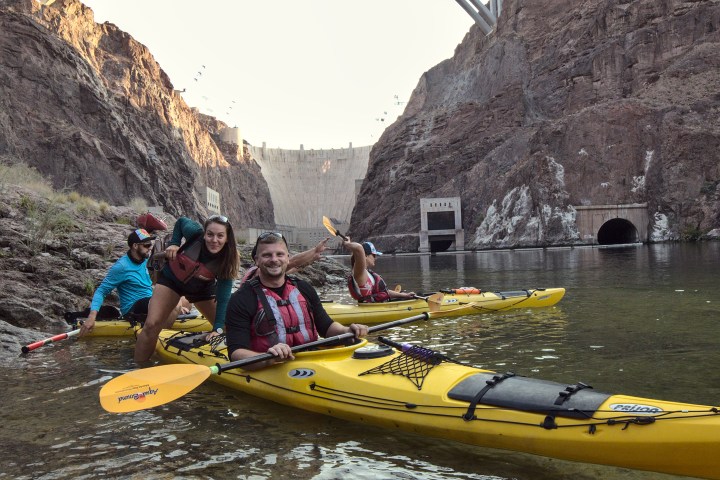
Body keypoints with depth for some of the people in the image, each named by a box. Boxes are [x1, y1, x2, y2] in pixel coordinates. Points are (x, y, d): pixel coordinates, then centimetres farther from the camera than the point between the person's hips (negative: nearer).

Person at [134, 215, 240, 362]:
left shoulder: (229, 261, -28)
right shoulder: (195, 232, -31)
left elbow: (223, 298, -29)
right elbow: (181, 221, -5)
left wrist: (218, 329, -38)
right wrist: (174, 243, -15)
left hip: (202, 288, 2)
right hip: (171, 279, -1)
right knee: (152, 325, -15)